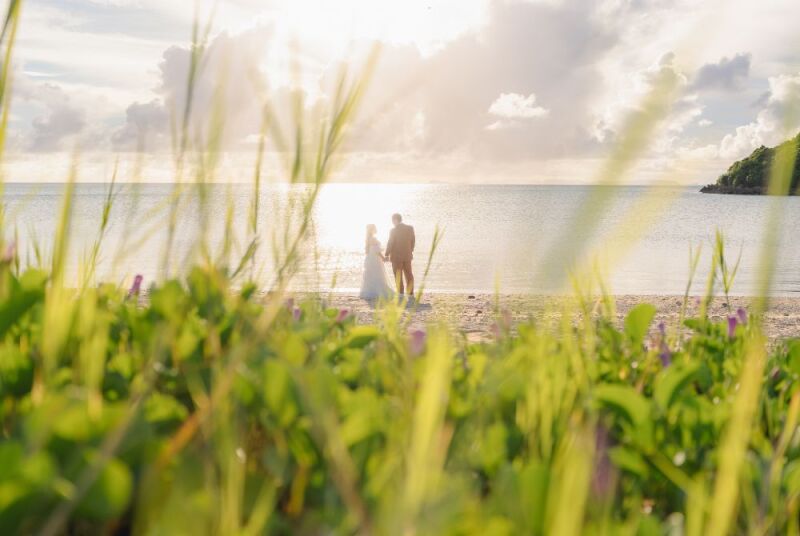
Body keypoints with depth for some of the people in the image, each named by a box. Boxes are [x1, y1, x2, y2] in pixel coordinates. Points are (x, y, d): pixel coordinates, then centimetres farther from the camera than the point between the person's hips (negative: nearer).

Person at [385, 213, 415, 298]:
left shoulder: (393, 231, -15)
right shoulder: (410, 228, -1)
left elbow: (390, 244, -11)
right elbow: (413, 241, 7)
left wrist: (387, 255, 0)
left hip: (396, 256, -4)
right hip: (407, 256, 4)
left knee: (398, 276, 3)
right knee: (409, 275, 12)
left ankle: (401, 295, 1)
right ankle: (411, 294, 12)